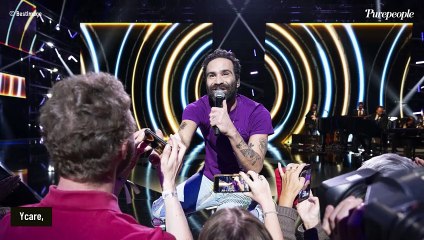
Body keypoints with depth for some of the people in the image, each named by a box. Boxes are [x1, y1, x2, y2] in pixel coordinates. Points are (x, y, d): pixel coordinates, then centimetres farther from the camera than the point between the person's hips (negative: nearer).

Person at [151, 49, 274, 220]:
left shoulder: (257, 113, -20)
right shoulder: (197, 108, -12)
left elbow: (255, 168, -29)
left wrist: (231, 131, -45)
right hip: (208, 179, 3)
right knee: (159, 211, -5)